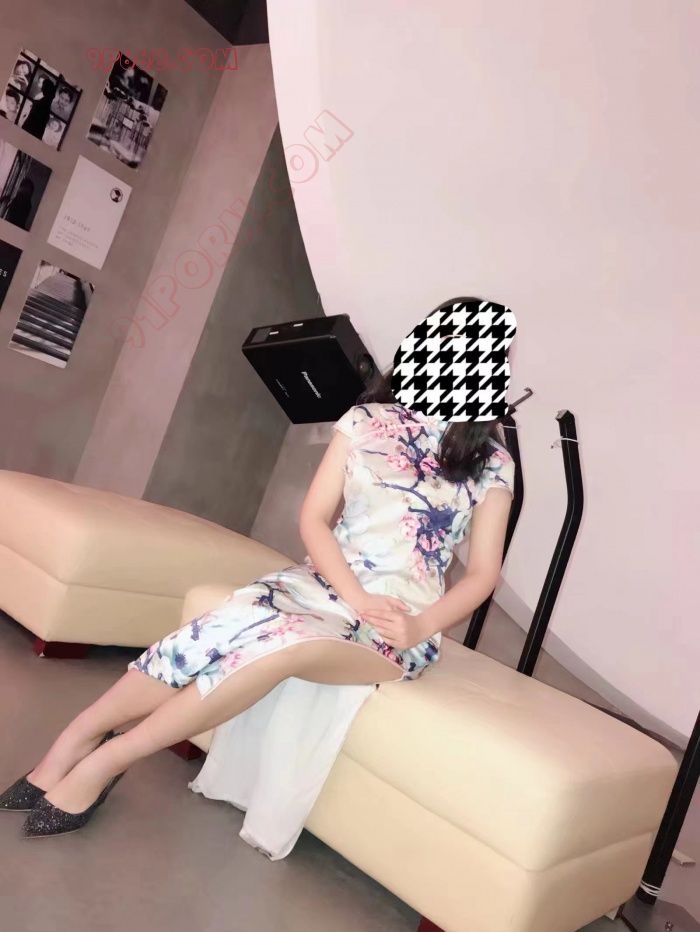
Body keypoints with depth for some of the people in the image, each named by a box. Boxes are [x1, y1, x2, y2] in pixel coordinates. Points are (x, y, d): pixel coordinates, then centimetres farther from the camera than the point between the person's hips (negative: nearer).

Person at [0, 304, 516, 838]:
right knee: (238, 622, -31)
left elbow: (483, 573, 3)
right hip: (326, 583, 2)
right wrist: (356, 597, -16)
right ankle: (80, 738, -15)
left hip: (402, 624, -1)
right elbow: (313, 519, 0)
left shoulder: (493, 461, 5)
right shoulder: (368, 420, 7)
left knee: (286, 643, -33)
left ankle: (105, 759, -19)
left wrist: (421, 626, -15)